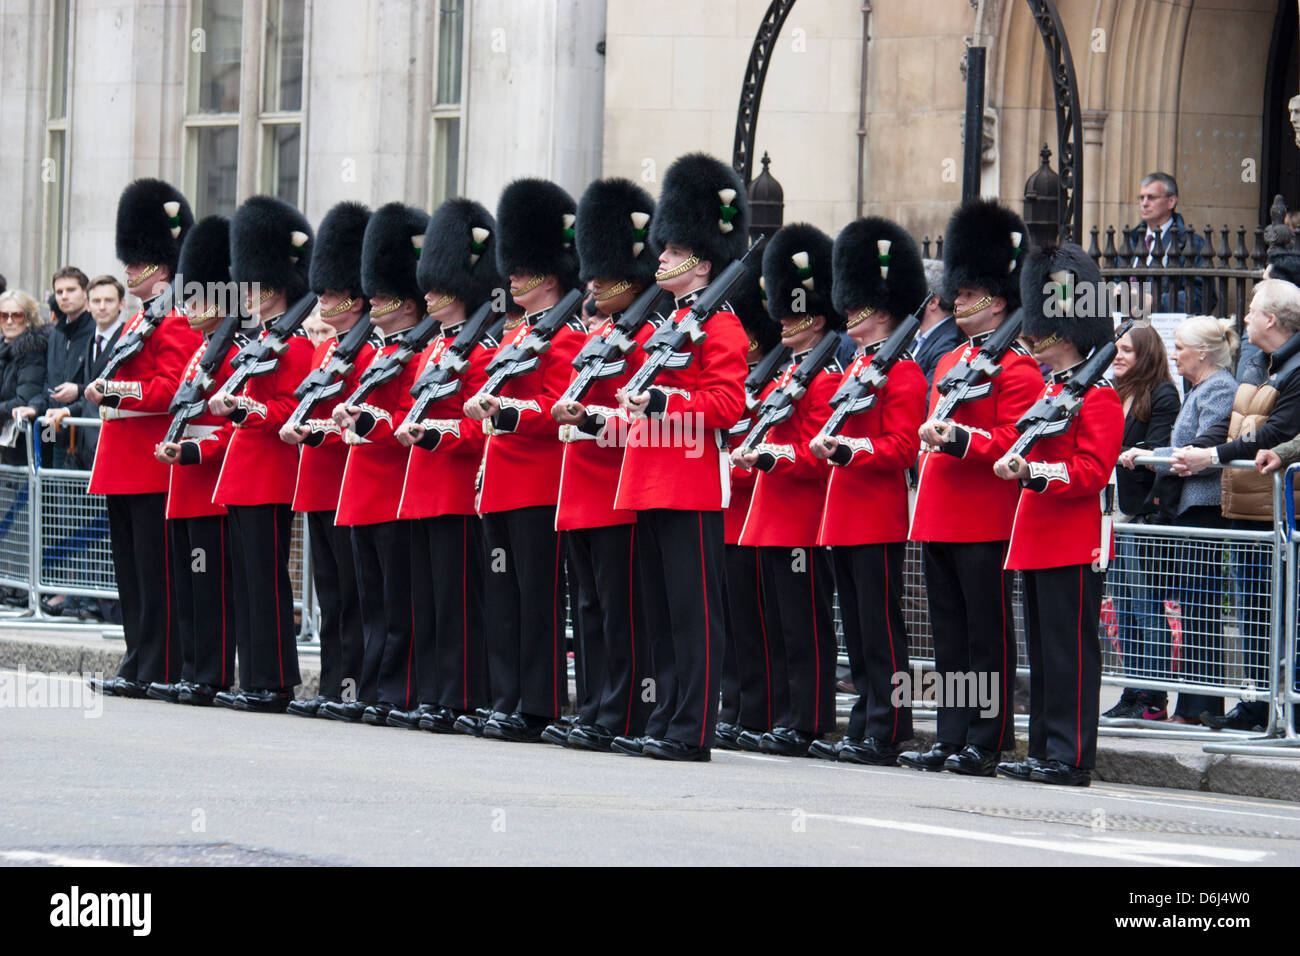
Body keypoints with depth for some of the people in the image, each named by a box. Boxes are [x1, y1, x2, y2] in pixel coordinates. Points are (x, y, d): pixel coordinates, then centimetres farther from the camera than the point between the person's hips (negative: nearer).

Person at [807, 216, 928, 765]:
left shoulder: (902, 371, -9)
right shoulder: (857, 366, 18)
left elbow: (902, 449, -16)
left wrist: (849, 449, -25)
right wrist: (826, 445, 5)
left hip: (878, 520, -9)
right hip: (847, 516, 9)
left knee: (881, 631, -7)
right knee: (857, 634, 10)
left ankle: (885, 736, -5)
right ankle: (863, 730, 14)